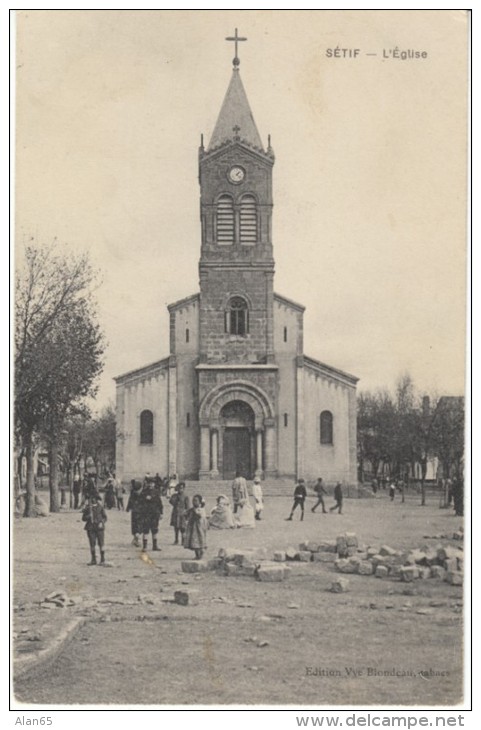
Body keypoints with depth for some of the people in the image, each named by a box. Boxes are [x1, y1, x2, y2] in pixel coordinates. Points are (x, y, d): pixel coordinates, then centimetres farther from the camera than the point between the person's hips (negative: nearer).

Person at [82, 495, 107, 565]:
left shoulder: (100, 507, 3)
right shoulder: (87, 508, 5)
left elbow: (105, 517, 7)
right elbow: (83, 518, 8)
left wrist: (102, 522, -10)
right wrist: (88, 516, -12)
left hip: (99, 527, -1)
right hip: (90, 528, 1)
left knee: (101, 544, -2)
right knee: (92, 544, 2)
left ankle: (102, 559, 7)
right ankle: (93, 560, 12)